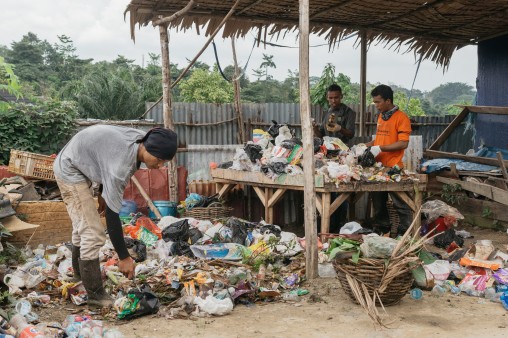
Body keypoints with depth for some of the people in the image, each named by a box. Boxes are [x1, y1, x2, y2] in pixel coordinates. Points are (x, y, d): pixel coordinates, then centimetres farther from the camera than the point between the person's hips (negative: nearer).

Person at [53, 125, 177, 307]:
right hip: (69, 170, -9)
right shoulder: (121, 166, -37)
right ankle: (95, 294, -2)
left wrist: (102, 193, 12)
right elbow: (111, 214, -33)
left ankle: (80, 275, 41)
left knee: (82, 226, 23)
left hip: (78, 167, 10)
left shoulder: (141, 139, -13)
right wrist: (124, 257, -27)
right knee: (93, 234, -13)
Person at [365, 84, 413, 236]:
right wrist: (367, 145, 10)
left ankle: (405, 233, 10)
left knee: (400, 203, 0)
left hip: (393, 167, -8)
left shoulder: (401, 117, -11)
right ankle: (382, 230, 29)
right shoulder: (381, 116, 13)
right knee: (378, 201, 16)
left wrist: (380, 148, -20)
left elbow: (403, 143, -17)